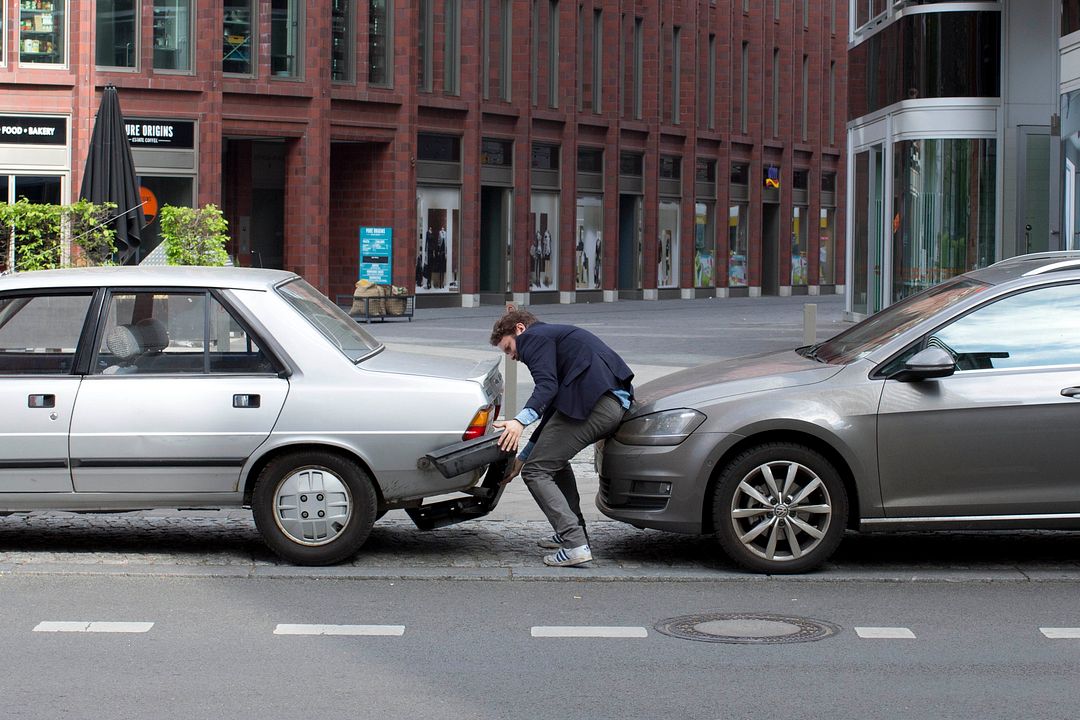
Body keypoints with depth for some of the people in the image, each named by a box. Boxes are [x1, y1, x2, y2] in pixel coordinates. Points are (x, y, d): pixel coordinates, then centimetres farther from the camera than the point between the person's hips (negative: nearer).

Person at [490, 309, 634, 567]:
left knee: (535, 471, -4)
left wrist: (520, 421, -28)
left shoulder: (533, 337, 6)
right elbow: (554, 409, 36)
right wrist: (523, 455, 37)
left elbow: (546, 386, -13)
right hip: (617, 404, 10)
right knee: (554, 460, 30)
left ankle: (575, 545, -15)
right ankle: (572, 533, 30)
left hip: (591, 402, -10)